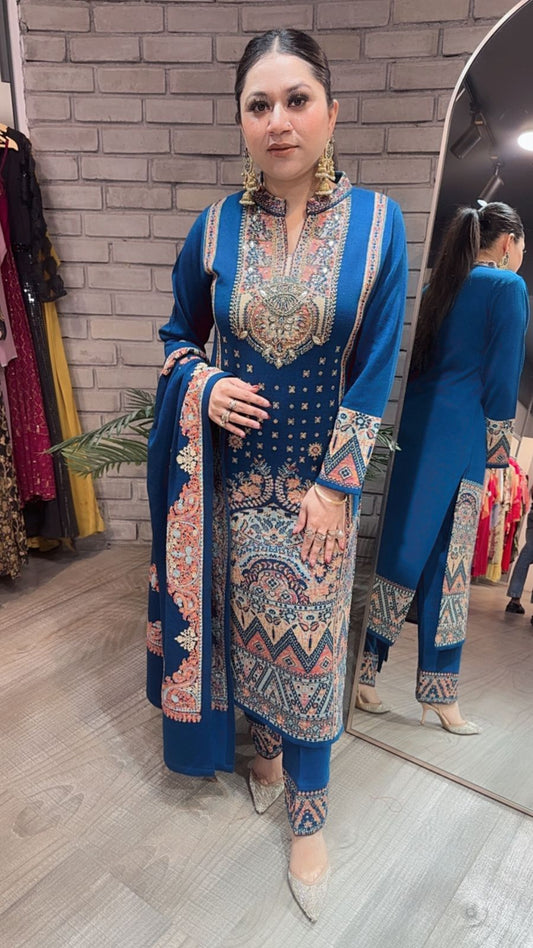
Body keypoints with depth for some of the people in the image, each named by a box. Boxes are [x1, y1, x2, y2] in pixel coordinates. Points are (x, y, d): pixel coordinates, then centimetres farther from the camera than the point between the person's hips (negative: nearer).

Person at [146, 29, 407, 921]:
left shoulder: (375, 221, -6)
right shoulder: (217, 226, -1)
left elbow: (375, 368, -7)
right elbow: (178, 334, 12)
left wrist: (334, 483, -10)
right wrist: (202, 384, -10)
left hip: (319, 475, -2)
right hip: (233, 468, 2)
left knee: (307, 637, 7)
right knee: (244, 619, 16)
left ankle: (308, 811, 28)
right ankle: (264, 744, 44)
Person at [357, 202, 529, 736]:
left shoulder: (443, 285, 19)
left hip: (416, 426, 7)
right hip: (459, 436, -7)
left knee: (403, 552, 8)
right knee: (448, 562, -1)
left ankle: (364, 675, 13)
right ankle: (439, 693, 11)